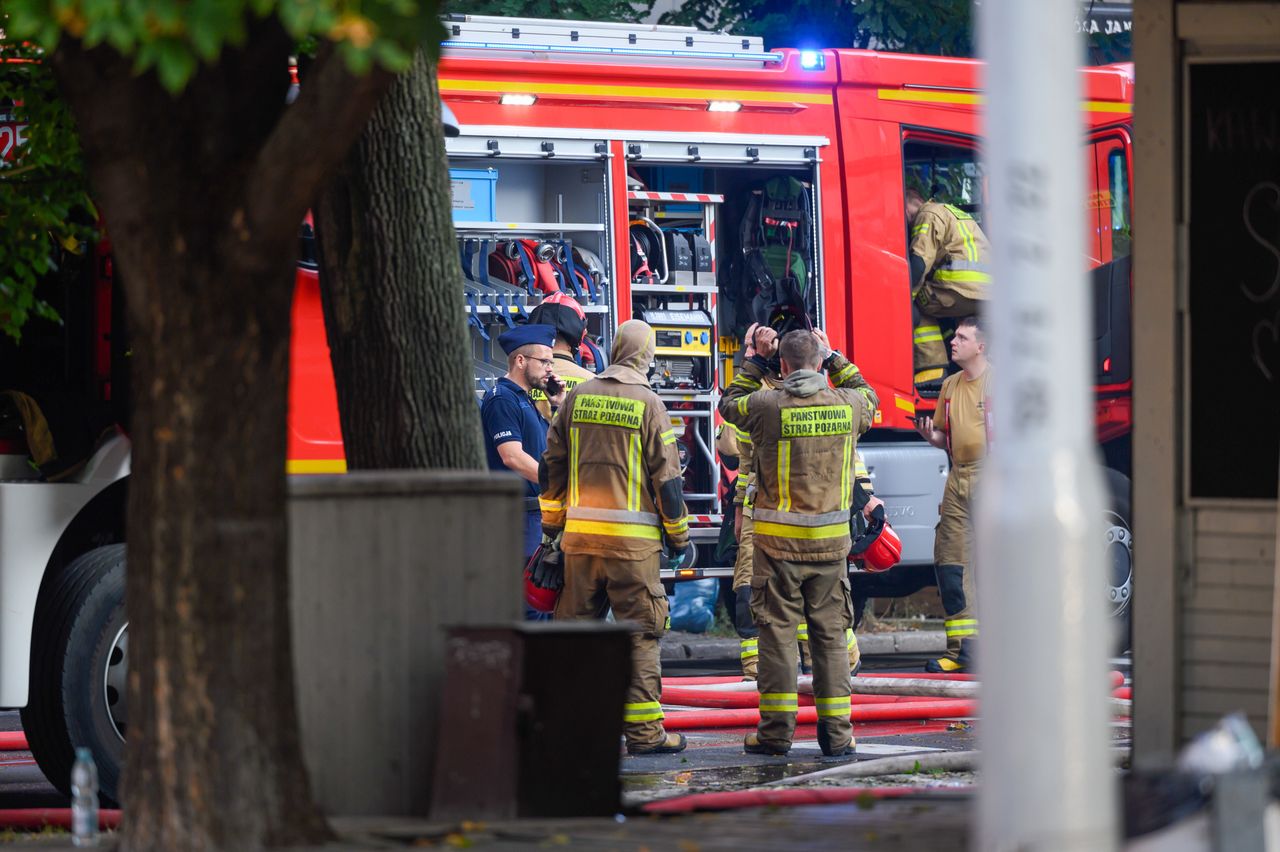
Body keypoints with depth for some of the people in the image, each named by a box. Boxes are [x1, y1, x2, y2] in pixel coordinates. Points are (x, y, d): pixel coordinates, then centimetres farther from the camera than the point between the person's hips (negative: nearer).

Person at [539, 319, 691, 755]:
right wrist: (679, 536, 4)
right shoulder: (647, 404, -5)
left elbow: (551, 466, 12)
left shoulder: (578, 397, 8)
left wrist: (551, 524, 21)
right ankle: (643, 730, -2)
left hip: (580, 535, 4)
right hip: (632, 537, -4)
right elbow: (666, 478, -5)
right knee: (640, 633, -1)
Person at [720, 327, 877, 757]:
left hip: (777, 540, -2)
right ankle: (836, 733, 7)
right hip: (830, 541, 2)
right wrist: (834, 358, 29)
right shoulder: (846, 405, -2)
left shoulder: (768, 407, -9)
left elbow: (731, 402, 13)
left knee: (778, 631, 3)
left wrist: (756, 360, 20)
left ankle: (776, 730, 1)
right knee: (830, 633, 7)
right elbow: (867, 396, 24)